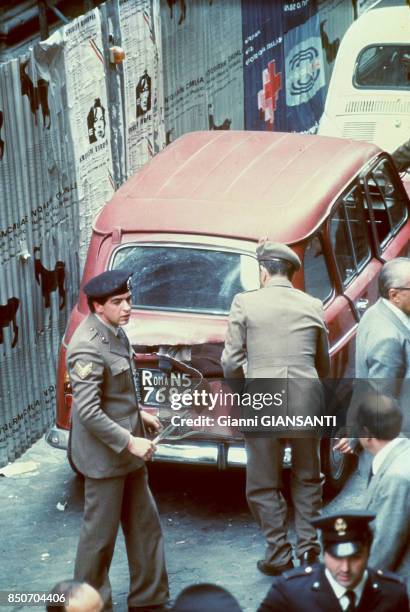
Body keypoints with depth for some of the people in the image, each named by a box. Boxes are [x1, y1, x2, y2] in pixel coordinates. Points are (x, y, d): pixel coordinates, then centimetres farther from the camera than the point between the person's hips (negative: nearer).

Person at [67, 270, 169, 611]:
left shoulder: (115, 331, 5)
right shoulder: (88, 347, -24)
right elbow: (88, 411, -27)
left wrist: (137, 414, 11)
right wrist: (129, 442, -25)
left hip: (127, 453, 9)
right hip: (104, 457, -9)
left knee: (145, 528, 16)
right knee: (100, 533, 4)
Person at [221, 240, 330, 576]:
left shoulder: (245, 303, -3)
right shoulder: (313, 306, 6)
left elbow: (231, 363, -4)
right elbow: (324, 365, 14)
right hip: (307, 402, 3)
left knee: (264, 485, 11)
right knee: (307, 477, 21)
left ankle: (279, 555, 13)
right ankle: (308, 544, 19)